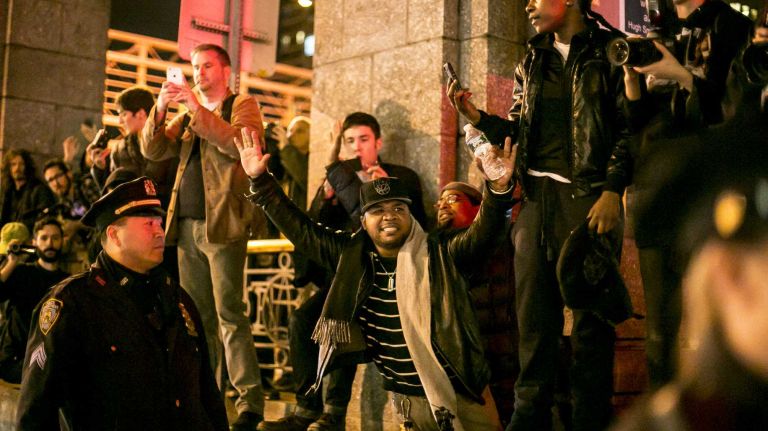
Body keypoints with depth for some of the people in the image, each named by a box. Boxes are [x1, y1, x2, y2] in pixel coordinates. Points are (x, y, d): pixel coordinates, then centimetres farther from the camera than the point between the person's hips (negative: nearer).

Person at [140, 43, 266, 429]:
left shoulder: (243, 106, 3)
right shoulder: (187, 115, 21)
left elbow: (240, 144, -17)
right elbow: (153, 151, 10)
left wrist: (198, 109, -20)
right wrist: (160, 108, -6)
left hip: (222, 224, -6)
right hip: (187, 224, 6)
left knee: (229, 316, -10)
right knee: (196, 317, 10)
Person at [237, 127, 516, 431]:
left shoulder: (440, 257, -8)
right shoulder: (352, 257, 1)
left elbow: (481, 234, -23)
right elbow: (300, 229, 5)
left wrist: (498, 189, -41)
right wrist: (261, 180, 0)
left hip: (462, 395, -2)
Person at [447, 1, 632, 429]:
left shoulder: (609, 53, 2)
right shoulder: (531, 62, 19)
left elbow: (628, 131, -5)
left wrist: (612, 192, -16)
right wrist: (476, 115, 2)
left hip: (589, 196, -5)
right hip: (537, 197, 5)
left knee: (590, 315, -3)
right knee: (534, 314, 6)